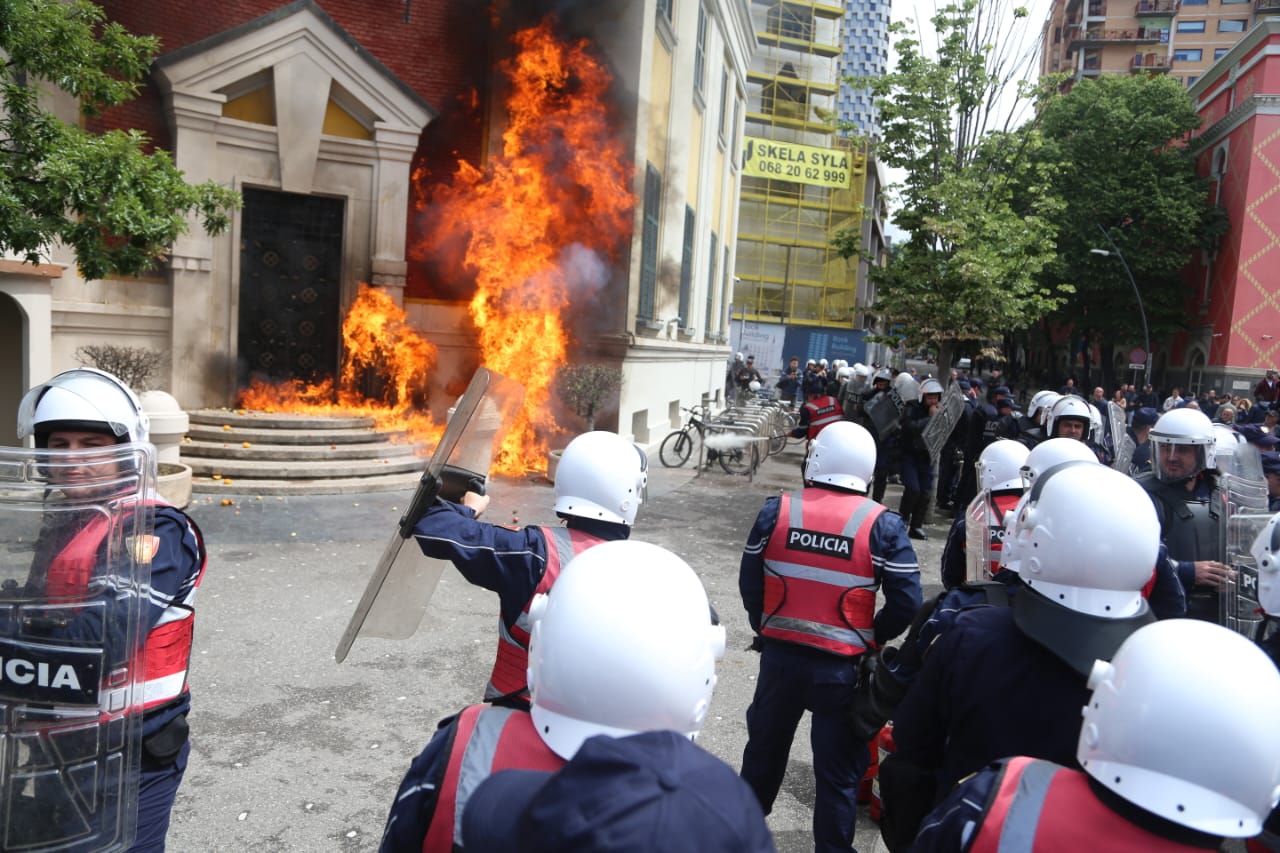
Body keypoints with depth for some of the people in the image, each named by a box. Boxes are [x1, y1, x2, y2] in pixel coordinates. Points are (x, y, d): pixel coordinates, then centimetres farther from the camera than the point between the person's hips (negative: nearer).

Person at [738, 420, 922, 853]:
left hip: (780, 655, 3)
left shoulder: (776, 511, -6)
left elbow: (749, 581, -1)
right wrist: (870, 639, 5)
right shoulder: (882, 525, -11)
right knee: (838, 771, 13)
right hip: (842, 667, -3)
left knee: (764, 748, 24)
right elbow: (906, 602, -11)